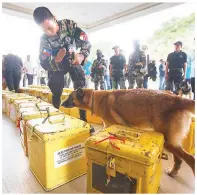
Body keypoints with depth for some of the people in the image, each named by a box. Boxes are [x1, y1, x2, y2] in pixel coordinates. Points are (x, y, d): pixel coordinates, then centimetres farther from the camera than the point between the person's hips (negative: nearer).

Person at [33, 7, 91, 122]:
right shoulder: (44, 39, -22)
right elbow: (44, 63, -23)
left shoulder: (69, 24, -24)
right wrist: (56, 60, -45)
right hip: (57, 64, 1)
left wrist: (81, 55, -42)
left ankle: (83, 119, -6)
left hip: (73, 60, 0)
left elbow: (86, 42, -21)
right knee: (56, 93, 1)